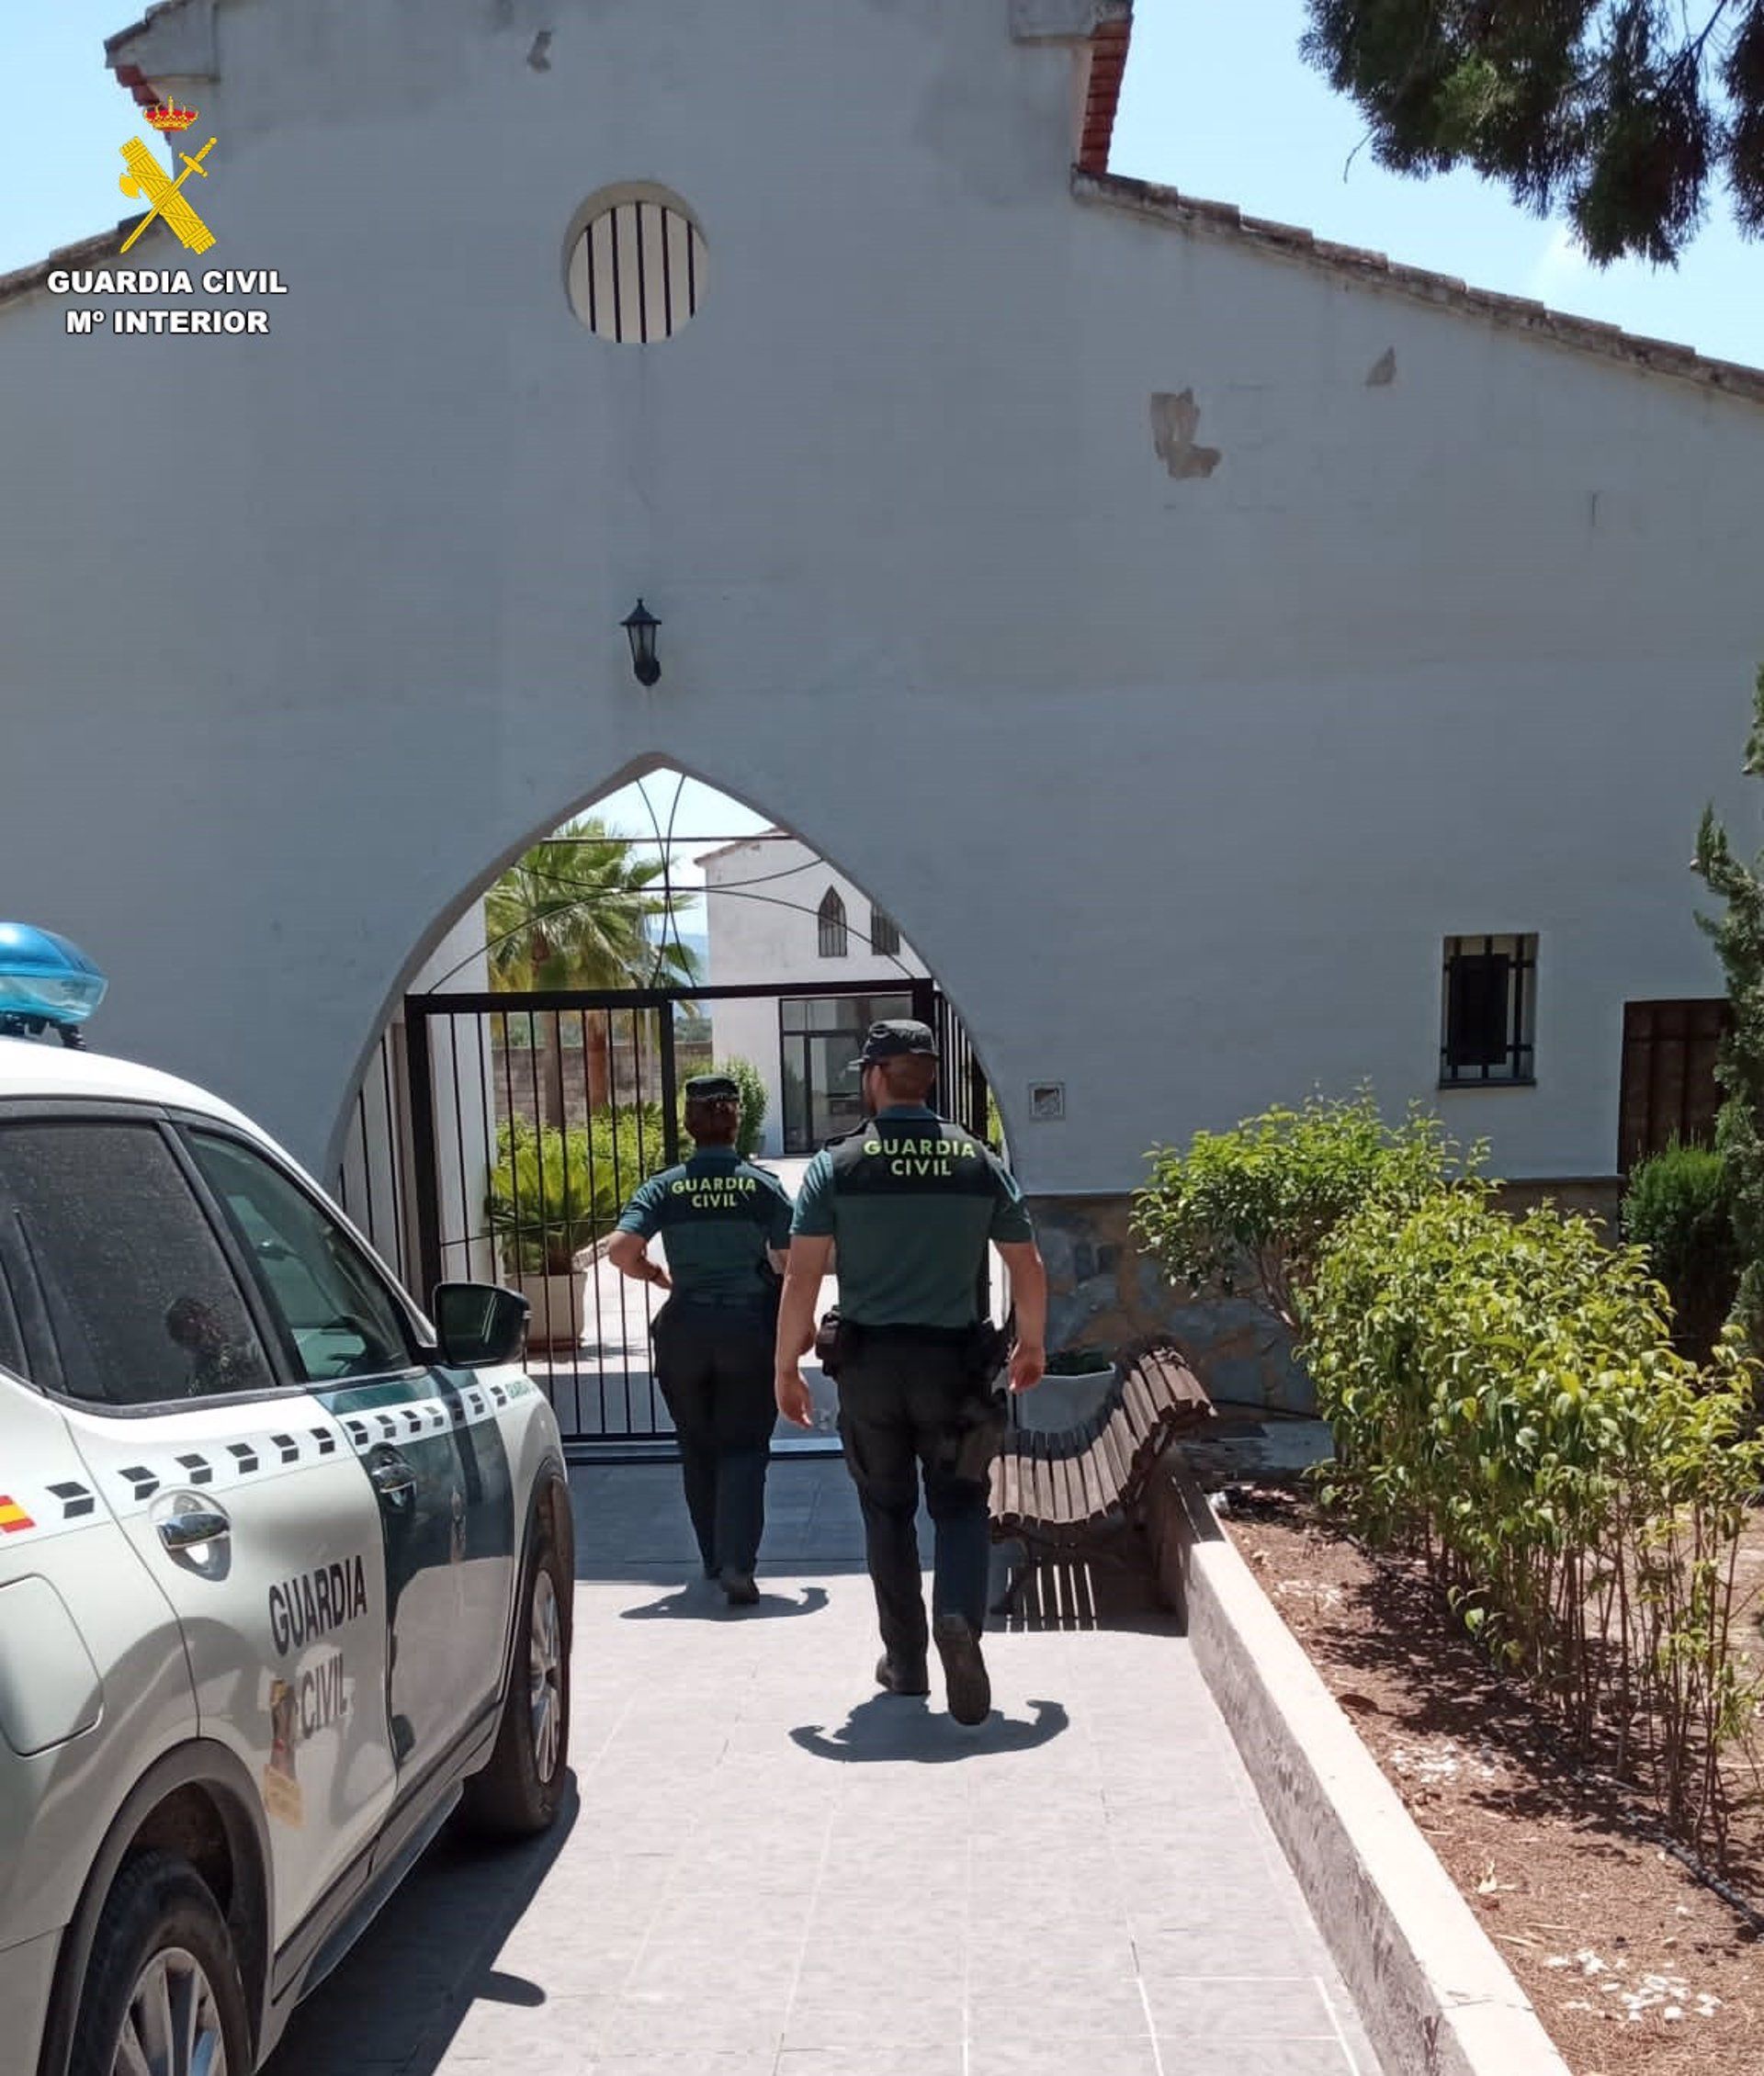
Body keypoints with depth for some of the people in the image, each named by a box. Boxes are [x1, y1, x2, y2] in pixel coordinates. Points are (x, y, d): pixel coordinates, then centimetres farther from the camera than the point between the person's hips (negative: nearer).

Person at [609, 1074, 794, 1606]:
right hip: (750, 1328, -2)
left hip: (684, 1330, 2)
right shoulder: (762, 1185, -5)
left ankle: (715, 1558, 26)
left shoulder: (664, 1187, -2)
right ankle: (737, 1563, -11)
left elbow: (620, 1251, -12)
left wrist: (660, 1276, 7)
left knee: (698, 1448, 17)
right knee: (743, 1448, 3)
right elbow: (790, 1262, -6)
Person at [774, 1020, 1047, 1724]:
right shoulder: (978, 1161, 0)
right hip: (954, 1358, 1)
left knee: (887, 1512, 14)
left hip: (868, 1362, 0)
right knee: (959, 1504, 10)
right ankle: (959, 1617, -16)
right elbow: (1027, 1266, 6)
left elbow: (801, 1275, -9)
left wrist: (786, 1365, 0)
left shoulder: (837, 1165, -5)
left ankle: (905, 1661, 21)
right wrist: (1032, 1345, 21)